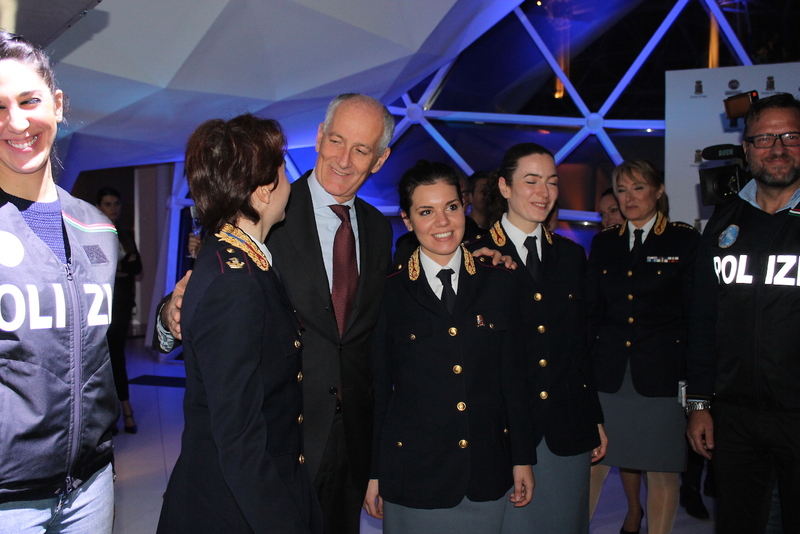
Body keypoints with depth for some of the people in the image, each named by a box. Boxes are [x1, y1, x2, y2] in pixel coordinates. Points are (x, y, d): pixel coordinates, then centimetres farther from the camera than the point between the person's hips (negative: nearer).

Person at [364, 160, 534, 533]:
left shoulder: (499, 282, 1)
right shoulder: (390, 292, -5)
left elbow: (513, 375, 4)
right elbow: (378, 386, -1)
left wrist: (522, 459, 5)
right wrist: (374, 473, 1)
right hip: (413, 472, -2)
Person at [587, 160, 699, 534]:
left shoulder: (685, 241, 1)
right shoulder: (603, 243, 11)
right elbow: (592, 311, 11)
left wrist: (694, 376, -6)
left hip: (661, 373, -2)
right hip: (608, 373, 3)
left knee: (661, 470, 5)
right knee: (592, 461, 4)